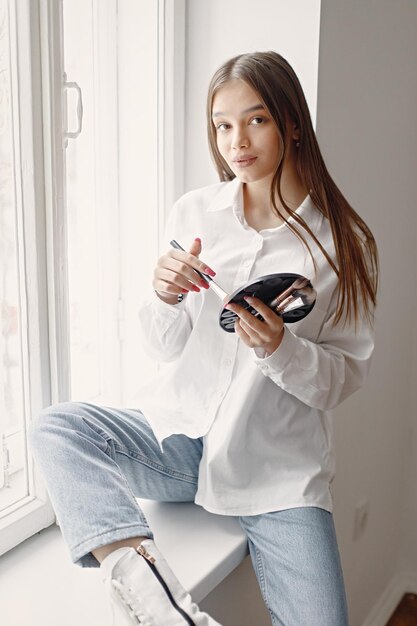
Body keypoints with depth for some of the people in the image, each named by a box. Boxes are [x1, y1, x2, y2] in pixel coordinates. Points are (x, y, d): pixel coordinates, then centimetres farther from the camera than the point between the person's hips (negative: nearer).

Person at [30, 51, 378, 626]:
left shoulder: (345, 243, -3)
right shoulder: (193, 214, 1)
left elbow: (346, 375, -2)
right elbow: (167, 349, 5)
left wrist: (279, 347, -21)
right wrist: (166, 298, -17)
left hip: (280, 470, -1)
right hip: (180, 434, 2)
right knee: (55, 428, -22)